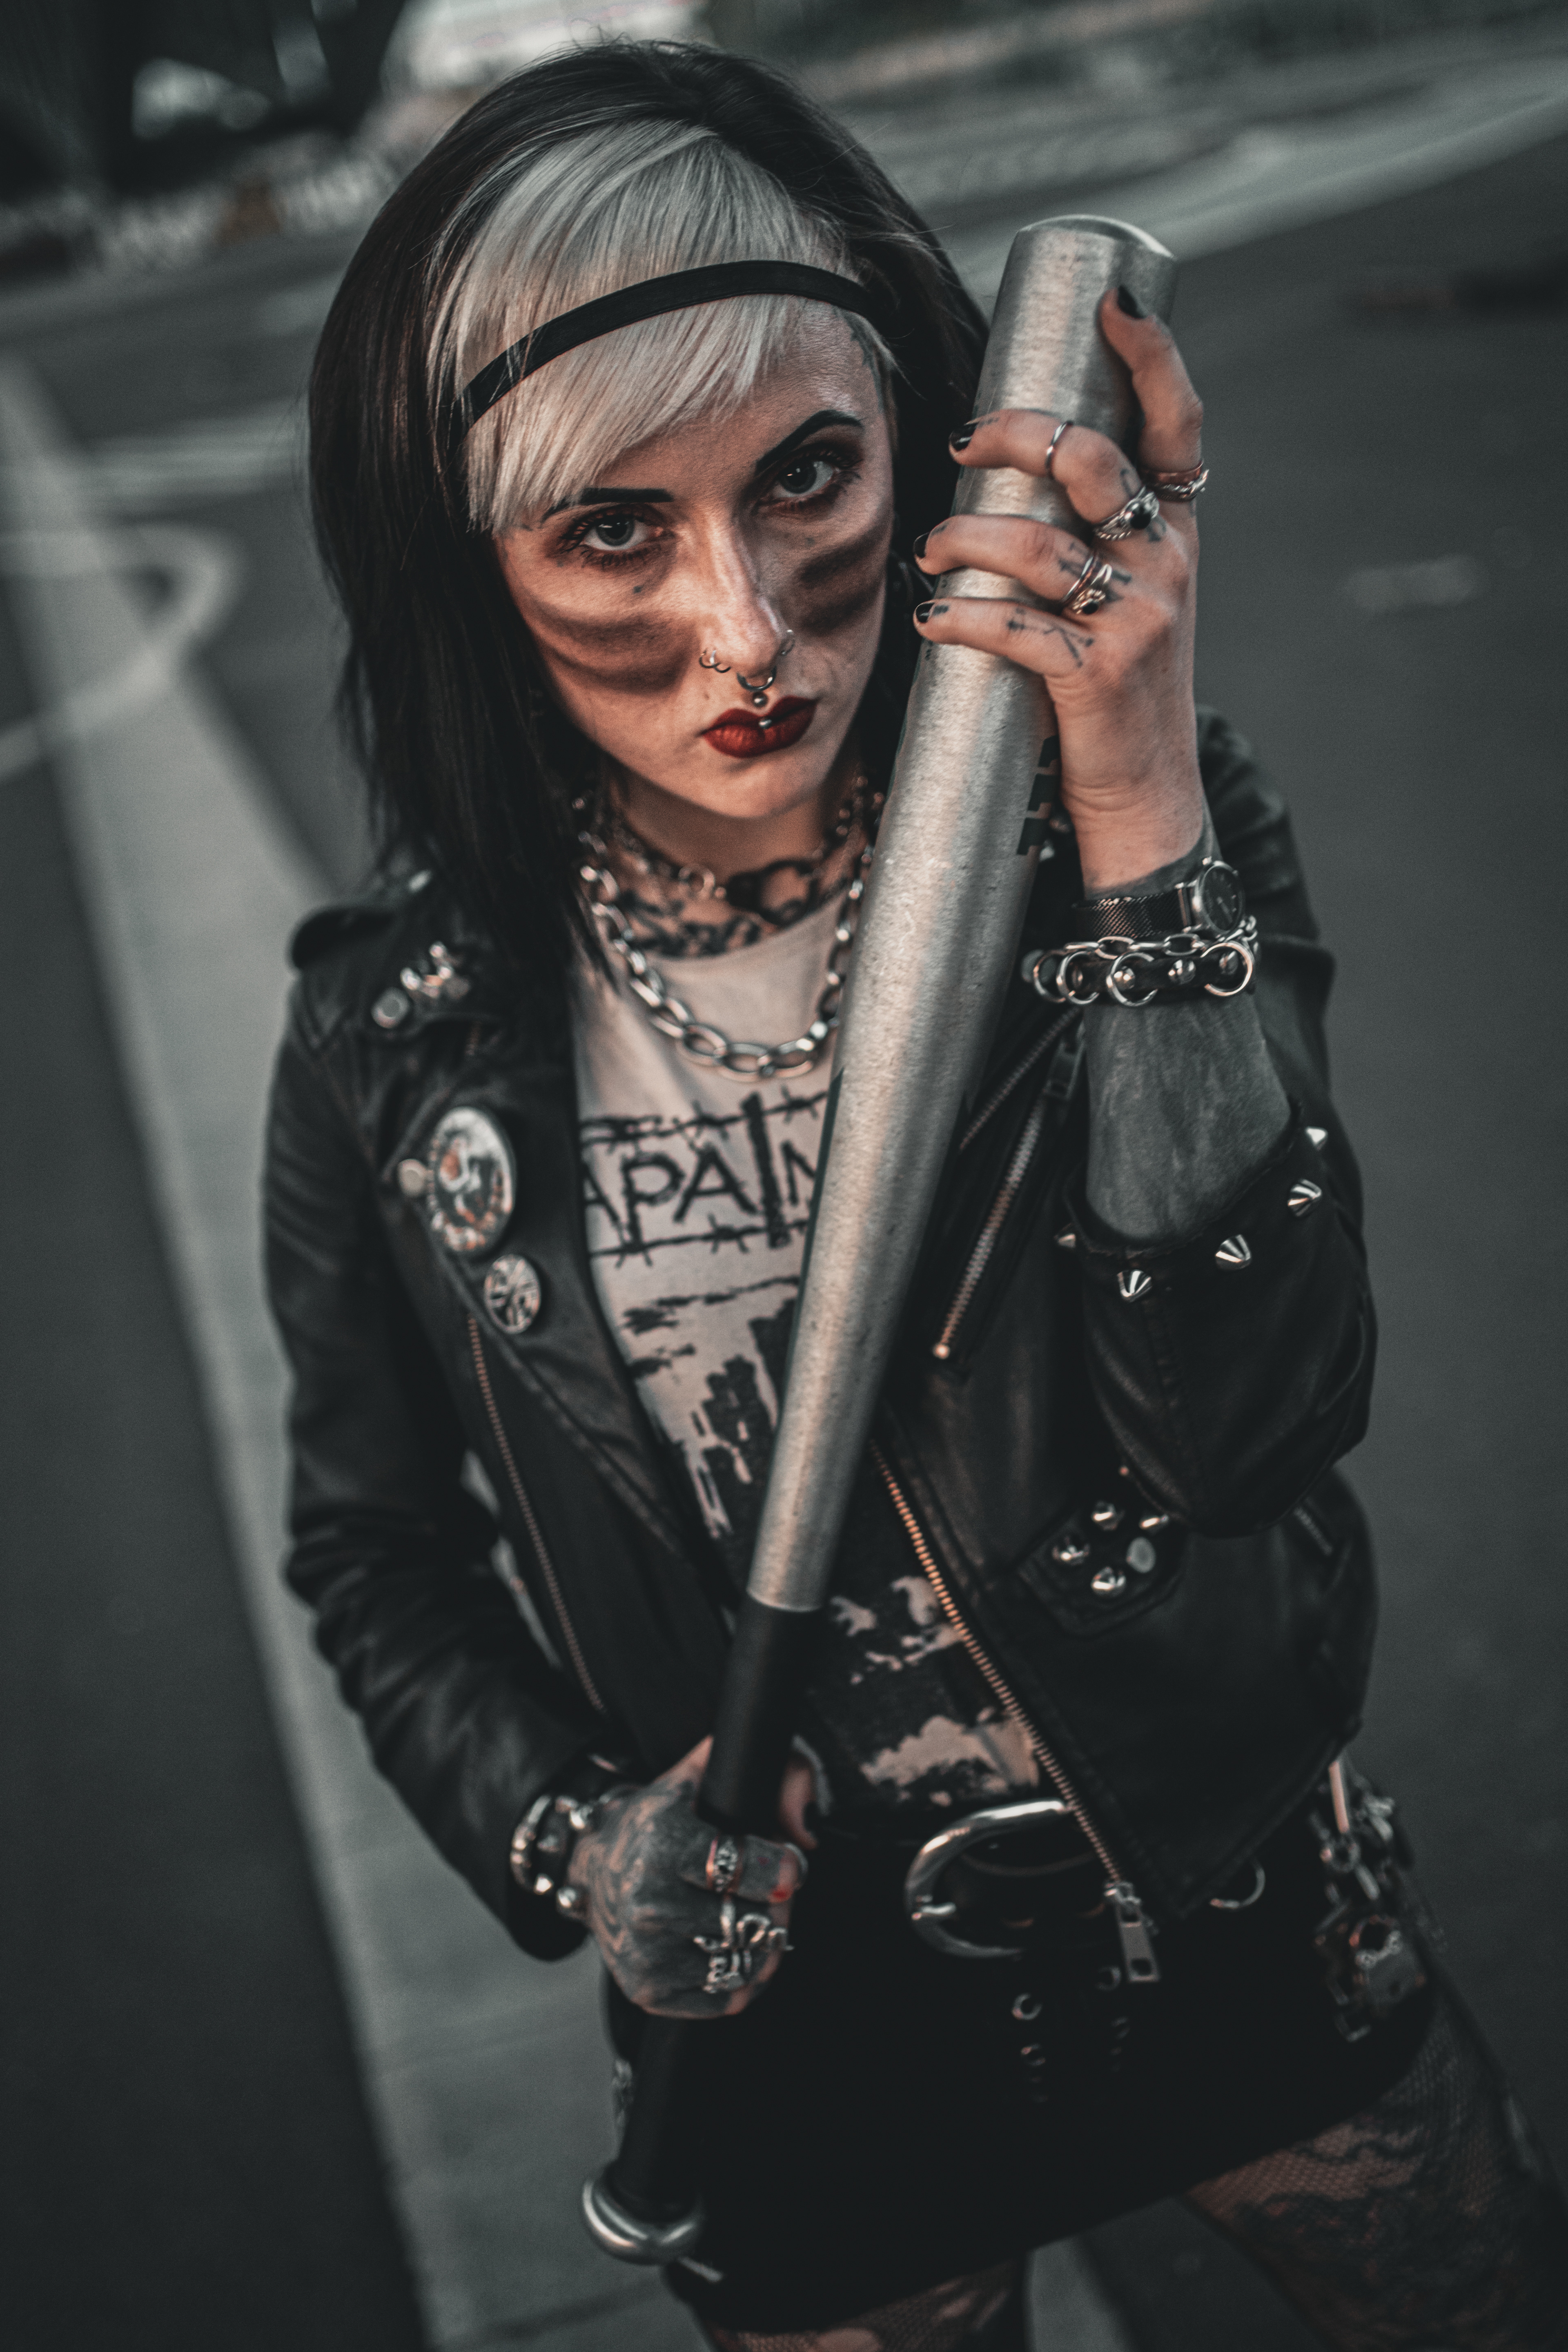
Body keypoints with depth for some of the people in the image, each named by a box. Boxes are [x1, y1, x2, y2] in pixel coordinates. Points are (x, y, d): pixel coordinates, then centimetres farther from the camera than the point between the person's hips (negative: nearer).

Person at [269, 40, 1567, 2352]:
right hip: (808, 1996, 0)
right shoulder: (404, 1041, -15)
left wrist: (1143, 820, -34)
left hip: (1236, 1908, 1)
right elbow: (380, 1555, 0)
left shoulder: (1135, 826, -16)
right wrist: (566, 1838, -16)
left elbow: (1245, 1424, -27)